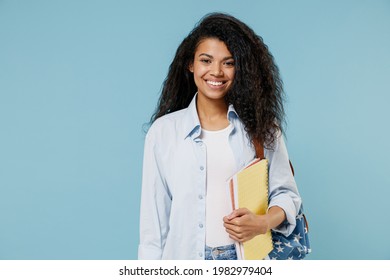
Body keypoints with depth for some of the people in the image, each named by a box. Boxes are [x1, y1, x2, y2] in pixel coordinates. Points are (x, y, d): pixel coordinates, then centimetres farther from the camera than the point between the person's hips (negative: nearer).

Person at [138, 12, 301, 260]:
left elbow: (286, 193, 5)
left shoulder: (262, 128, 1)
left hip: (248, 257, 1)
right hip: (186, 258, 0)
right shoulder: (163, 130, -2)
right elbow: (154, 215, 0)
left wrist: (263, 223, -15)